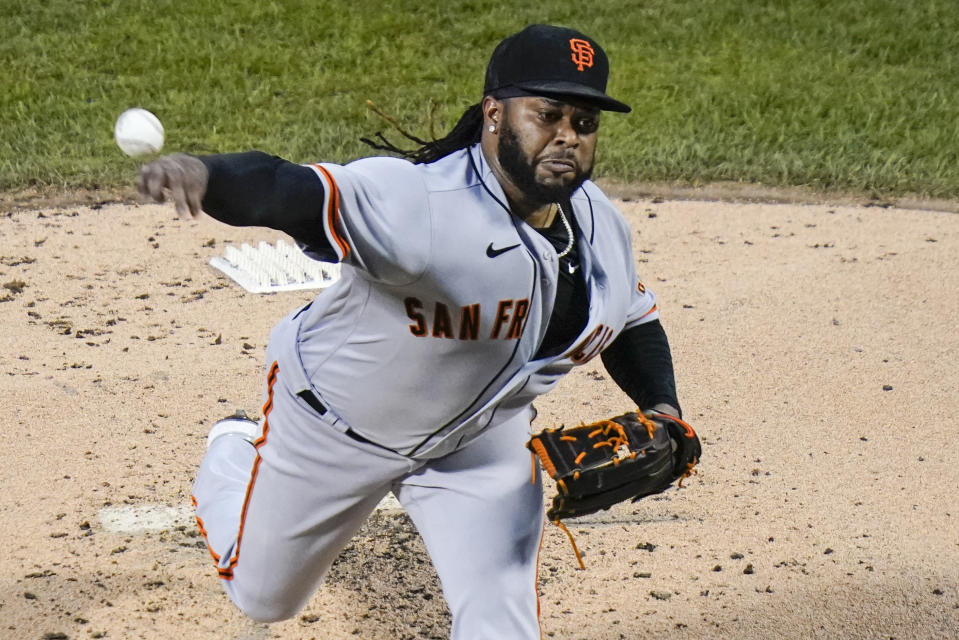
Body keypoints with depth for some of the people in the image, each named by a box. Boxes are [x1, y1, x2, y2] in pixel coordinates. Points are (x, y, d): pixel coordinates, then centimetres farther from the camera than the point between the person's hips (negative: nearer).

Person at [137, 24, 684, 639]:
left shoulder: (602, 225, -14)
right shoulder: (419, 199, -38)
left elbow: (635, 319, 7)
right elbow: (290, 192, -55)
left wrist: (662, 410, -11)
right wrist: (205, 173, -76)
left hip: (481, 438, 4)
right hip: (337, 422, -4)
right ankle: (235, 455, 52)